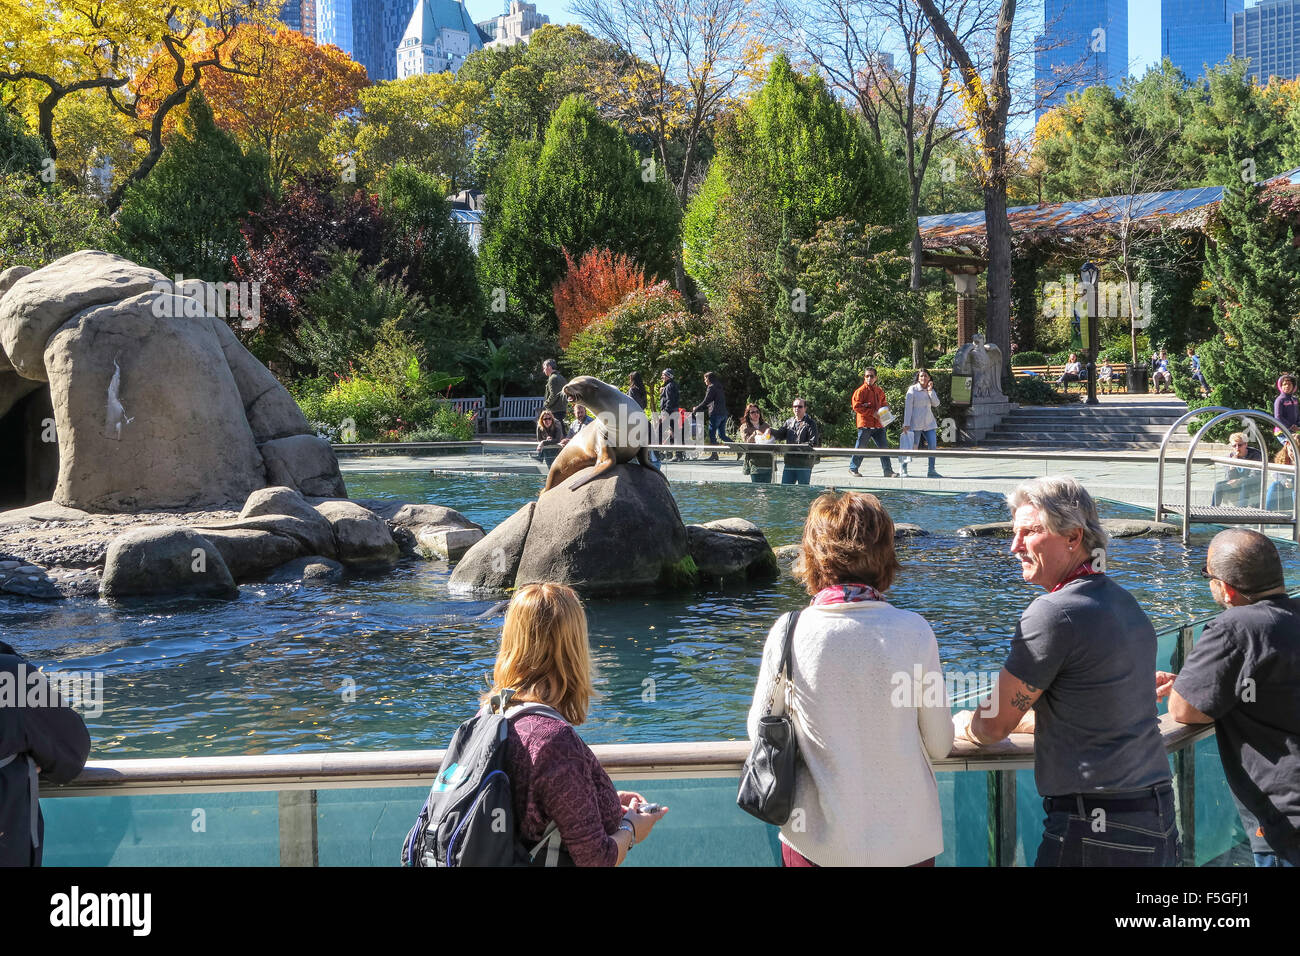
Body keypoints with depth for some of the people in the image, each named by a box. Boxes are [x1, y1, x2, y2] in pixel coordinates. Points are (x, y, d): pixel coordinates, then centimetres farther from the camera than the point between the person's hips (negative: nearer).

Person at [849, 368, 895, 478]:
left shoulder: (879, 391, 12)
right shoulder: (861, 390, -5)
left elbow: (884, 404, 24)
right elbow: (856, 407, -12)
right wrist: (872, 413, -16)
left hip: (878, 424, 5)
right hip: (865, 424, -5)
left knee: (884, 446, 0)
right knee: (860, 448, 2)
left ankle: (888, 470, 3)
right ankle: (853, 468, 17)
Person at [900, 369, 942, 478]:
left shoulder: (930, 390, 13)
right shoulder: (913, 389, -3)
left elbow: (936, 404, 2)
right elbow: (908, 407, -7)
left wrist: (930, 390, -7)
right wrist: (906, 424, -13)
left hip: (928, 423, 5)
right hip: (915, 423, -5)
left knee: (933, 445, -3)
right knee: (912, 446, -4)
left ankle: (931, 471, 3)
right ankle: (903, 469, 8)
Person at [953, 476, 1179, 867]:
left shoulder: (1055, 612, -15)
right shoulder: (1126, 604, 13)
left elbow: (994, 727, -7)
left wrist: (963, 724, 14)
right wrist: (1024, 720, 29)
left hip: (1095, 833, -9)